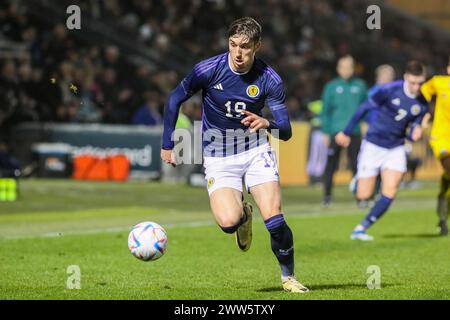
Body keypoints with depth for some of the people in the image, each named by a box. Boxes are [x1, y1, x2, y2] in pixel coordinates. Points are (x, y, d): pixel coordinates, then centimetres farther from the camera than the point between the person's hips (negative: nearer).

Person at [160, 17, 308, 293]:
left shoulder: (269, 79, -14)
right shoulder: (208, 69, -16)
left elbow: (286, 131, -12)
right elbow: (175, 100, 1)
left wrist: (267, 123, -35)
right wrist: (167, 145, 1)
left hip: (256, 150, 0)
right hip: (218, 157, 0)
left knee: (274, 219, -16)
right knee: (228, 221, -22)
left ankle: (289, 277, 8)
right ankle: (243, 214, 17)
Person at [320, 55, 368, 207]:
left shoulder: (360, 86, 8)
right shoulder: (331, 87, 3)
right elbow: (325, 110, 4)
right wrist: (326, 132, -1)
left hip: (354, 131, 1)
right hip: (336, 131, -1)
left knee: (356, 165, 0)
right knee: (331, 165, -2)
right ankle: (327, 196, 7)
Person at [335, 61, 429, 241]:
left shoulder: (422, 104, -3)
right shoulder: (390, 90, -16)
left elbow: (412, 133, 6)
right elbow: (365, 108, -6)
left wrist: (415, 134, -19)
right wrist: (347, 132, 0)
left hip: (396, 149, 3)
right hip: (373, 145, -3)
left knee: (389, 193, -14)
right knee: (364, 196, -1)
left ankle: (361, 229, -2)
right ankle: (358, 180, 38)